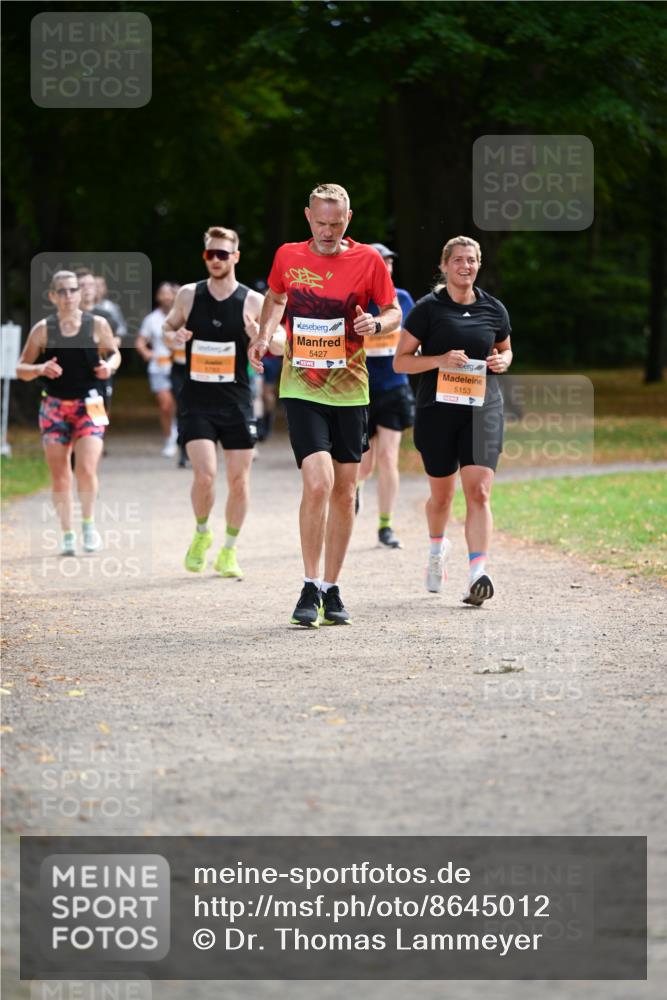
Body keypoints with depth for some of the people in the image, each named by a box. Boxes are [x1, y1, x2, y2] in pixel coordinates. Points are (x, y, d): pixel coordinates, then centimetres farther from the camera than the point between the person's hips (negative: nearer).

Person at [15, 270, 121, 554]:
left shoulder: (98, 325, -1)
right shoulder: (43, 330, -1)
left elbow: (114, 353, 15)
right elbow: (21, 369, 4)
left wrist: (109, 366, -8)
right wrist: (40, 369, -17)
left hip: (89, 406, -1)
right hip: (54, 407, 1)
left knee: (87, 469, -16)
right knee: (59, 475, 2)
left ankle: (89, 524, 6)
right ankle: (67, 533, 14)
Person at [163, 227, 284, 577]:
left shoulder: (253, 301, -2)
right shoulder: (188, 295, 2)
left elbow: (282, 345, 1)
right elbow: (168, 327, 16)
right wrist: (173, 336, -7)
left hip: (236, 402, 1)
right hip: (197, 401, -1)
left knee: (238, 480, 3)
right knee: (205, 474, -15)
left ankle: (228, 552, 21)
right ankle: (202, 534, 13)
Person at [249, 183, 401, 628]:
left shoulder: (368, 260, -2)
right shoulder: (288, 256, 1)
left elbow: (394, 311, 7)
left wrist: (377, 324, -15)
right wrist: (263, 335, 4)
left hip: (349, 390, 1)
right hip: (301, 388, -1)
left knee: (345, 490, 7)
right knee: (318, 483, -17)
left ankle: (332, 589, 20)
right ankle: (310, 587, -7)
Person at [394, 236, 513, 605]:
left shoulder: (494, 309, 7)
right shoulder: (427, 308, -2)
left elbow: (505, 350, 24)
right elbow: (400, 361, -2)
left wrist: (502, 361, 0)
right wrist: (440, 360, -17)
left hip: (482, 409, 1)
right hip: (437, 409, -1)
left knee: (479, 492, -14)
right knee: (442, 494, 12)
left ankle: (477, 575, -20)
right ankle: (437, 547, 44)